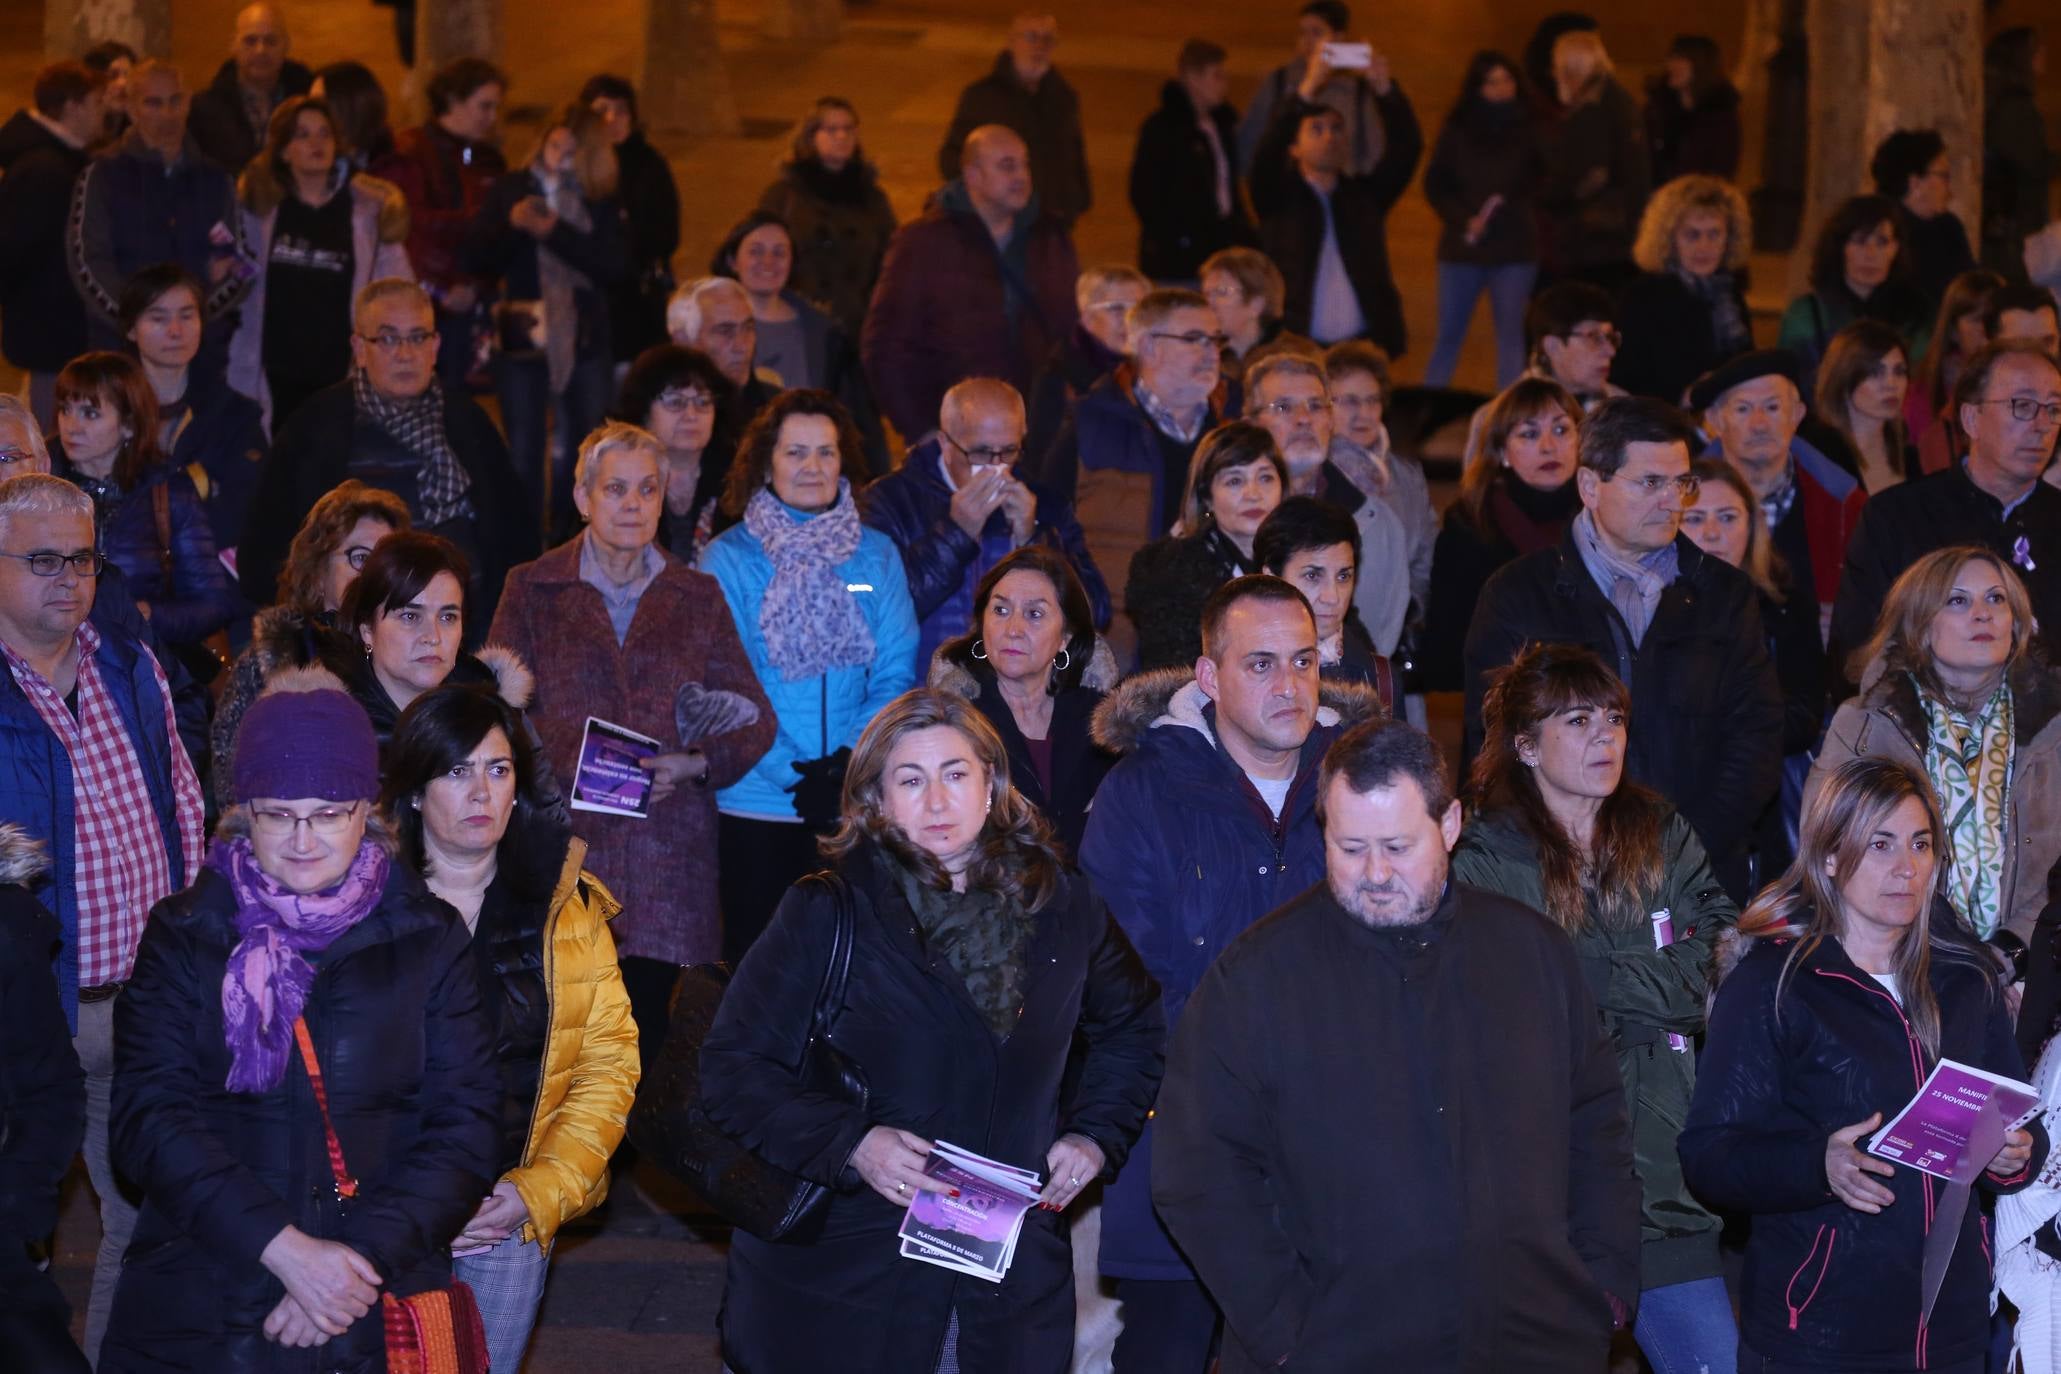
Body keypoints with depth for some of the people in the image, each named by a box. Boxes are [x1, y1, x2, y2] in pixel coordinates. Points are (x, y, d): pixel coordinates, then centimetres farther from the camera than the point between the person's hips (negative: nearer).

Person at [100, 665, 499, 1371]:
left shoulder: (430, 939, 4)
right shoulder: (184, 935, 3)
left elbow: (463, 1124, -1)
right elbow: (149, 1115, -6)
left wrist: (365, 1255, -15)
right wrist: (281, 1246, -17)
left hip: (384, 1307, 0)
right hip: (197, 1307, 0)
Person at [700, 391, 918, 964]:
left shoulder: (877, 556, 7)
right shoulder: (727, 558, 0)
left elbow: (896, 676, 2)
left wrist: (850, 763, -13)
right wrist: (796, 776, -15)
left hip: (858, 807, 2)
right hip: (755, 804, -2)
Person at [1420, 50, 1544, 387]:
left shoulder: (1528, 131, 3)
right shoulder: (1457, 131, 5)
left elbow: (1544, 183, 2)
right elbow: (1434, 186, 5)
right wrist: (1464, 219, -9)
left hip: (1515, 248, 0)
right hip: (1463, 246, 0)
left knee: (1511, 332, 0)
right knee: (1449, 333, 3)